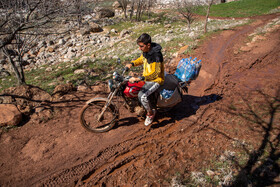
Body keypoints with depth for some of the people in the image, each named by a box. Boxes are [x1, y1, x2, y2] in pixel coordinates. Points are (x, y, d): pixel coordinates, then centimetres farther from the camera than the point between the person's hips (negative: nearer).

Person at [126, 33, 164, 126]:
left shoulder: (156, 55, -28)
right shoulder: (145, 51, -2)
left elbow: (155, 74, -35)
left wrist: (139, 78, -43)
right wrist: (132, 64, 3)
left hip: (155, 80, -9)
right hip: (146, 77, 9)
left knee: (142, 95, -30)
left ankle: (151, 112, 0)